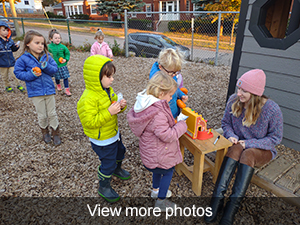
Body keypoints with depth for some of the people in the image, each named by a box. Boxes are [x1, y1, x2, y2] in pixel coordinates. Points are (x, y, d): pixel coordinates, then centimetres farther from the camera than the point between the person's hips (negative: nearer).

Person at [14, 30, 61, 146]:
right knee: (42, 115, 10)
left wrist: (46, 67, -21)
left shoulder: (47, 56, -1)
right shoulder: (23, 59, -8)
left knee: (52, 113, 11)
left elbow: (54, 69, -2)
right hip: (35, 92, -1)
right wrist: (31, 74, -19)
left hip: (49, 90, 2)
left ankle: (55, 133, 27)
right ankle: (44, 131, 35)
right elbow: (18, 72, -4)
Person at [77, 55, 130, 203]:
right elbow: (89, 122, -31)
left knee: (120, 152, 29)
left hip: (114, 133, 9)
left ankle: (117, 170, 61)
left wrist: (121, 106, -13)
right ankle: (104, 187, 35)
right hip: (102, 140, -9)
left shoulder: (108, 90, -2)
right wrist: (109, 112, -36)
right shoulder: (88, 99, -30)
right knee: (108, 163, 7)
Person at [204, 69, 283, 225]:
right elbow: (226, 123, 5)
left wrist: (249, 143, -22)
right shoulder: (233, 101, -9)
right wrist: (231, 135, -17)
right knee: (236, 149, -33)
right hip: (240, 144, 3)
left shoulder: (272, 110, -18)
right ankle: (217, 200, -37)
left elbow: (275, 137, -10)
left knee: (248, 154, -35)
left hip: (263, 150, -2)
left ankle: (232, 207, -36)